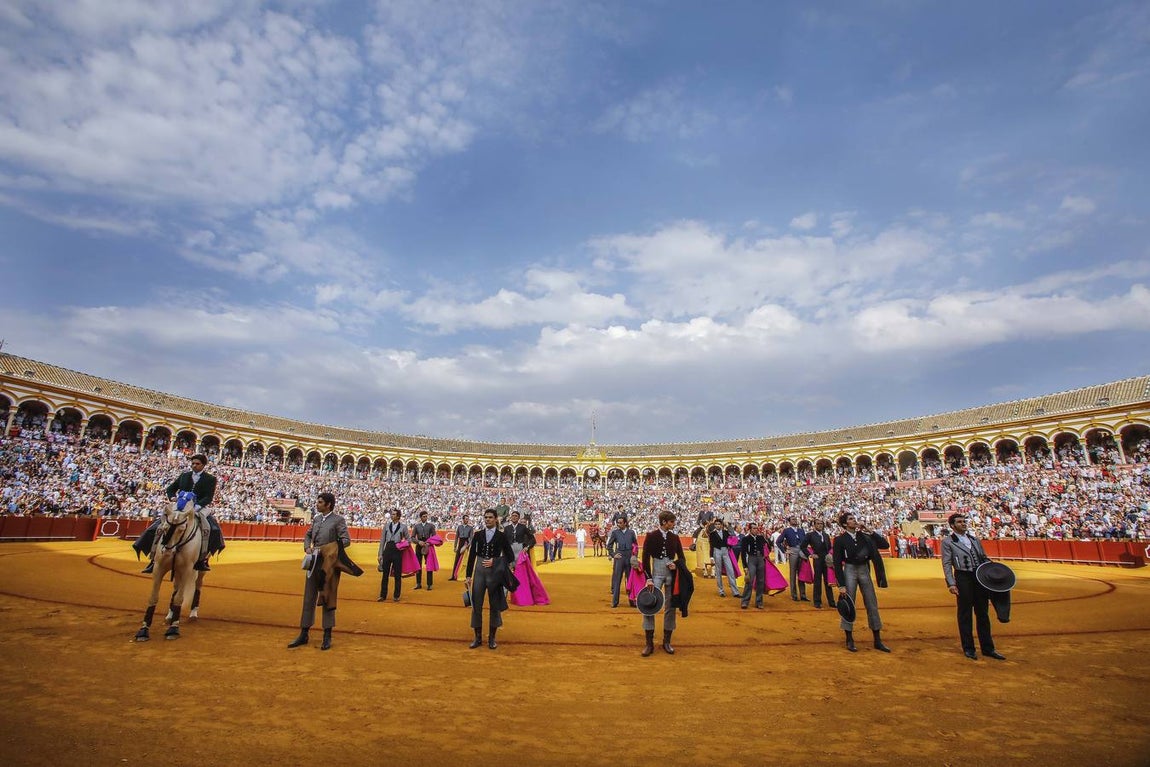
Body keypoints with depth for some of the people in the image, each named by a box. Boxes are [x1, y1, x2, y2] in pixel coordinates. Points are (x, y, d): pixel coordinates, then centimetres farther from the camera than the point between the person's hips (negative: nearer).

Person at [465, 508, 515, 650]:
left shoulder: (501, 536, -2)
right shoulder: (478, 534, 3)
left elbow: (510, 556, 0)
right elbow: (471, 555, 5)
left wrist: (495, 562, -13)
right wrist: (469, 575, 3)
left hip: (494, 573, -2)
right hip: (479, 571, 2)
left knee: (494, 606, 7)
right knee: (476, 605, 6)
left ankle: (492, 638, 22)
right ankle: (478, 637, 21)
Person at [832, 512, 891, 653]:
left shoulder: (864, 535, 3)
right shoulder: (840, 539, -8)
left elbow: (885, 545, -2)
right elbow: (837, 563, -8)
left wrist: (870, 532, -8)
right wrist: (841, 585, -12)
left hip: (865, 570, 4)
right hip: (850, 571, -4)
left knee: (872, 605, 8)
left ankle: (877, 640, 20)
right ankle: (849, 640, 14)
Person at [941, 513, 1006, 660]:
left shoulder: (974, 539, 16)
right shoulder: (947, 542, -1)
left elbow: (984, 558, 19)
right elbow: (947, 564, -6)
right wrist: (951, 583, -14)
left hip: (980, 577, 5)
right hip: (963, 578, -5)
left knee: (983, 613, 12)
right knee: (965, 615, 3)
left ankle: (987, 648, 23)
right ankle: (968, 648, 13)